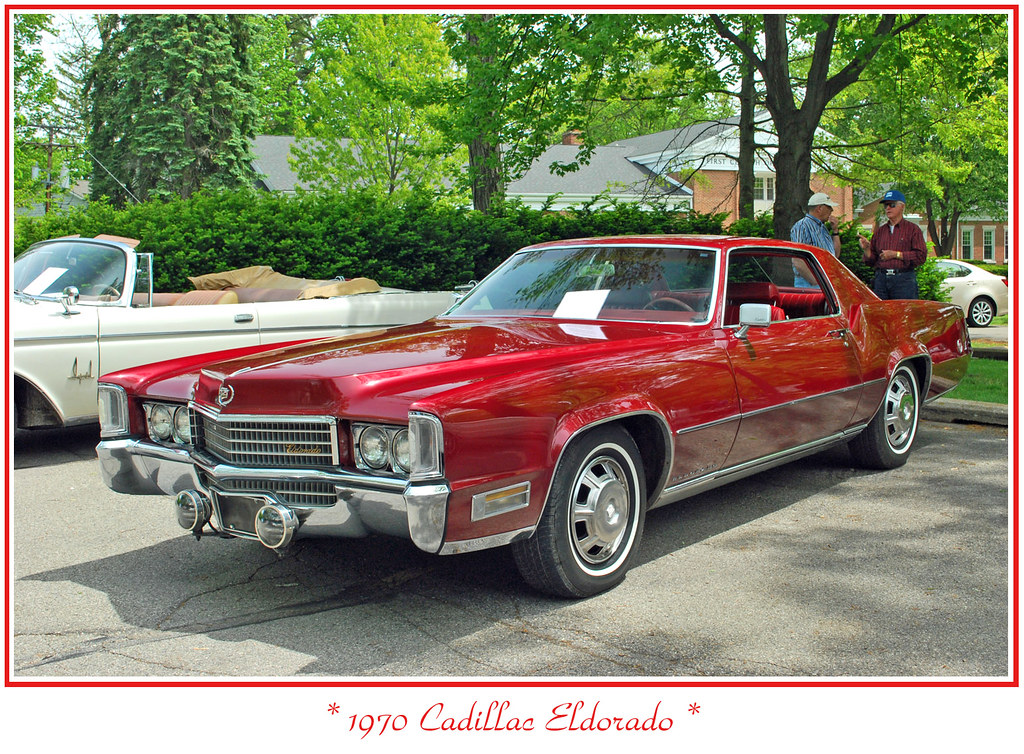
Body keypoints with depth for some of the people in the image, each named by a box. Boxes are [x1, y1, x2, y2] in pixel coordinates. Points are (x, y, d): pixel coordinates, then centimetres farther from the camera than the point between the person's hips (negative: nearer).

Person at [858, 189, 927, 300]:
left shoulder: (912, 229, 6)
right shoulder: (879, 231, 18)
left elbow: (921, 256, -6)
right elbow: (871, 261, 16)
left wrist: (896, 254, -10)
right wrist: (866, 249, -3)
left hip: (904, 279, -4)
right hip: (881, 280, 4)